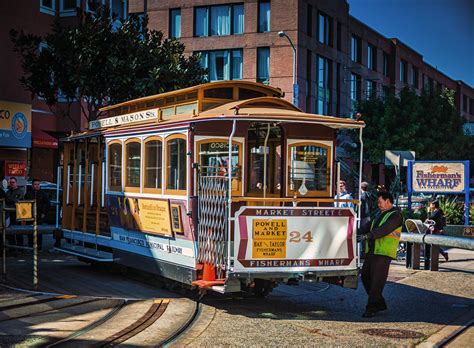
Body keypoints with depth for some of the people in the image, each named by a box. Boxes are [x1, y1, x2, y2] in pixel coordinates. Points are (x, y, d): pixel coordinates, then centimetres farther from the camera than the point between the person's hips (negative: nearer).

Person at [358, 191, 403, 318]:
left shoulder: (396, 215, -7)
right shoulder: (380, 214, 21)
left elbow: (385, 229, -21)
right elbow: (369, 226, 19)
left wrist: (368, 236, -30)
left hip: (384, 253, -9)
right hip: (372, 251, 9)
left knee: (377, 281, -9)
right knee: (365, 276, 10)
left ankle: (371, 308, -4)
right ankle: (380, 303, 21)